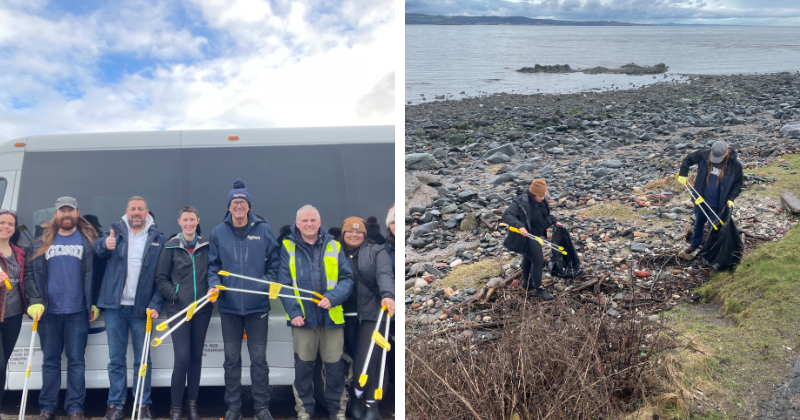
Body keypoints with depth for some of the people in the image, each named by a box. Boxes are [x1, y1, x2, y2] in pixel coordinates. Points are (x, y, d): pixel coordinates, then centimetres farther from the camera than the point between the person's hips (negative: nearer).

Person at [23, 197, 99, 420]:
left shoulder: (87, 240, 5)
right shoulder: (42, 240, 9)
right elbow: (30, 272, 6)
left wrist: (94, 303, -4)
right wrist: (35, 301, -6)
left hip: (77, 311, -2)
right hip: (48, 311, 2)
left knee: (76, 360, 2)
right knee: (50, 360, 9)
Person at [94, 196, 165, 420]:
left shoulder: (157, 237, 2)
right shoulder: (116, 230, 8)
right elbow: (98, 248, -8)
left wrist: (155, 304, -10)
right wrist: (105, 244, -32)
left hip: (141, 308, -1)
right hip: (115, 305, 1)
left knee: (142, 360, 5)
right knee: (116, 359, 9)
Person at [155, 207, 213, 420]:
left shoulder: (206, 246, 5)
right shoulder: (171, 247, -1)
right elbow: (161, 279, 0)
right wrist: (175, 297, -10)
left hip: (202, 309, 3)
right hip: (179, 308, -3)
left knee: (196, 356, 10)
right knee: (182, 357, -9)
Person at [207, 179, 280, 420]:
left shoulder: (263, 230, 0)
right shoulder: (218, 233, 3)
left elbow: (274, 261, 6)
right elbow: (213, 265, 8)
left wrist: (270, 283, -7)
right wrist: (214, 284, -8)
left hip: (257, 305, -1)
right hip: (229, 306, 1)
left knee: (258, 358, 4)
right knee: (231, 358, 10)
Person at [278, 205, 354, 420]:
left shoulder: (334, 246, 2)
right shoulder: (288, 247, 0)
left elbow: (347, 279, -1)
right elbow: (284, 283, -3)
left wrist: (333, 298, -18)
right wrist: (293, 312, -13)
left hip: (332, 316, 1)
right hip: (302, 316, 0)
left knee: (334, 365, 8)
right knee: (303, 365, 11)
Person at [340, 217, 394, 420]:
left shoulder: (376, 252, 2)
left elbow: (385, 274, -13)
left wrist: (387, 295, -30)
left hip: (372, 313, -3)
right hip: (347, 315, 3)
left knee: (367, 361, -8)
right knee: (354, 359, 10)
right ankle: (369, 401, 27)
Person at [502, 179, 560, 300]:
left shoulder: (541, 201, -2)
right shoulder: (520, 202, -28)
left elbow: (546, 214, 17)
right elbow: (506, 215, -37)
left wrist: (554, 221, 3)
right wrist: (519, 226, -49)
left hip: (536, 235, 9)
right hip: (526, 236, -9)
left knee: (528, 257, 26)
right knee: (538, 261, -6)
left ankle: (526, 282, 47)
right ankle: (538, 290, 9)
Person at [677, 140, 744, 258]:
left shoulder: (735, 165, -16)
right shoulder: (704, 155, -15)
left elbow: (738, 185, -4)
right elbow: (688, 159, 3)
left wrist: (730, 199, -16)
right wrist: (683, 174, -7)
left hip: (717, 205, -3)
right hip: (701, 200, 3)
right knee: (698, 223, 22)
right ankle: (694, 245, 43)